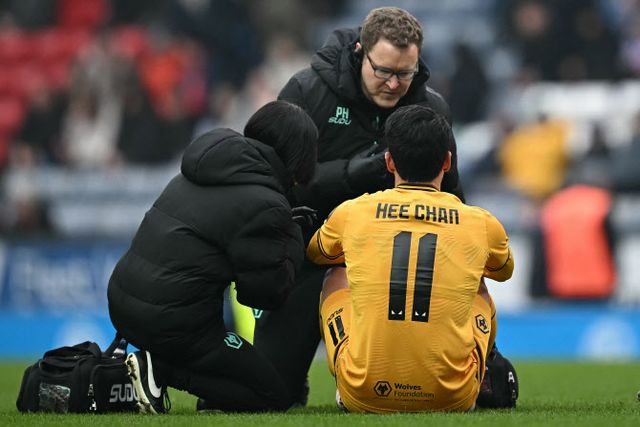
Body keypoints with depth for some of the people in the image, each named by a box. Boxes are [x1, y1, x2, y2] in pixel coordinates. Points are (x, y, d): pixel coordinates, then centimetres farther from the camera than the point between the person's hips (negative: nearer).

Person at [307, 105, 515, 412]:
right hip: (453, 399, 0)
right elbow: (504, 271, 29)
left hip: (363, 399, 0)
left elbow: (315, 254, 28)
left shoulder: (350, 214, 1)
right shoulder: (482, 224, 2)